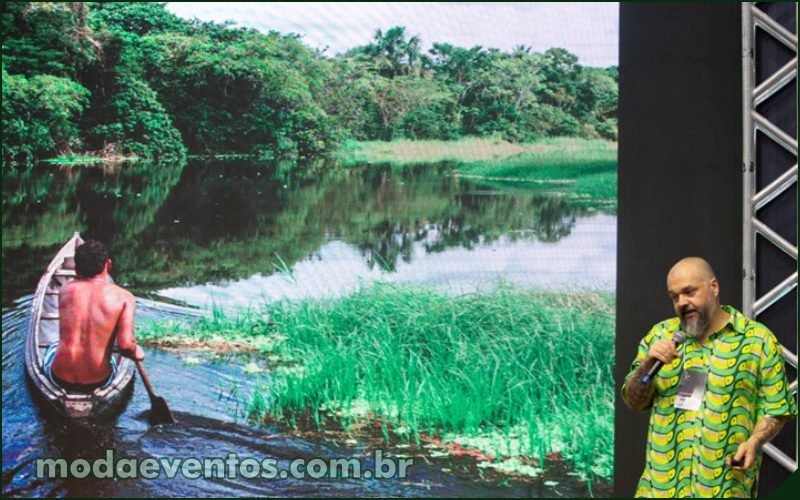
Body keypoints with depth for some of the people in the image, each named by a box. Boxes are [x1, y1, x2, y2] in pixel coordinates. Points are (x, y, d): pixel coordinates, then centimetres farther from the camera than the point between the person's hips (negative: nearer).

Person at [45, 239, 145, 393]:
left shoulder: (65, 290, -3)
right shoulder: (124, 297, -10)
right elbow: (125, 346, -19)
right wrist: (136, 353, 3)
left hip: (61, 379, 1)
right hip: (99, 381, -1)